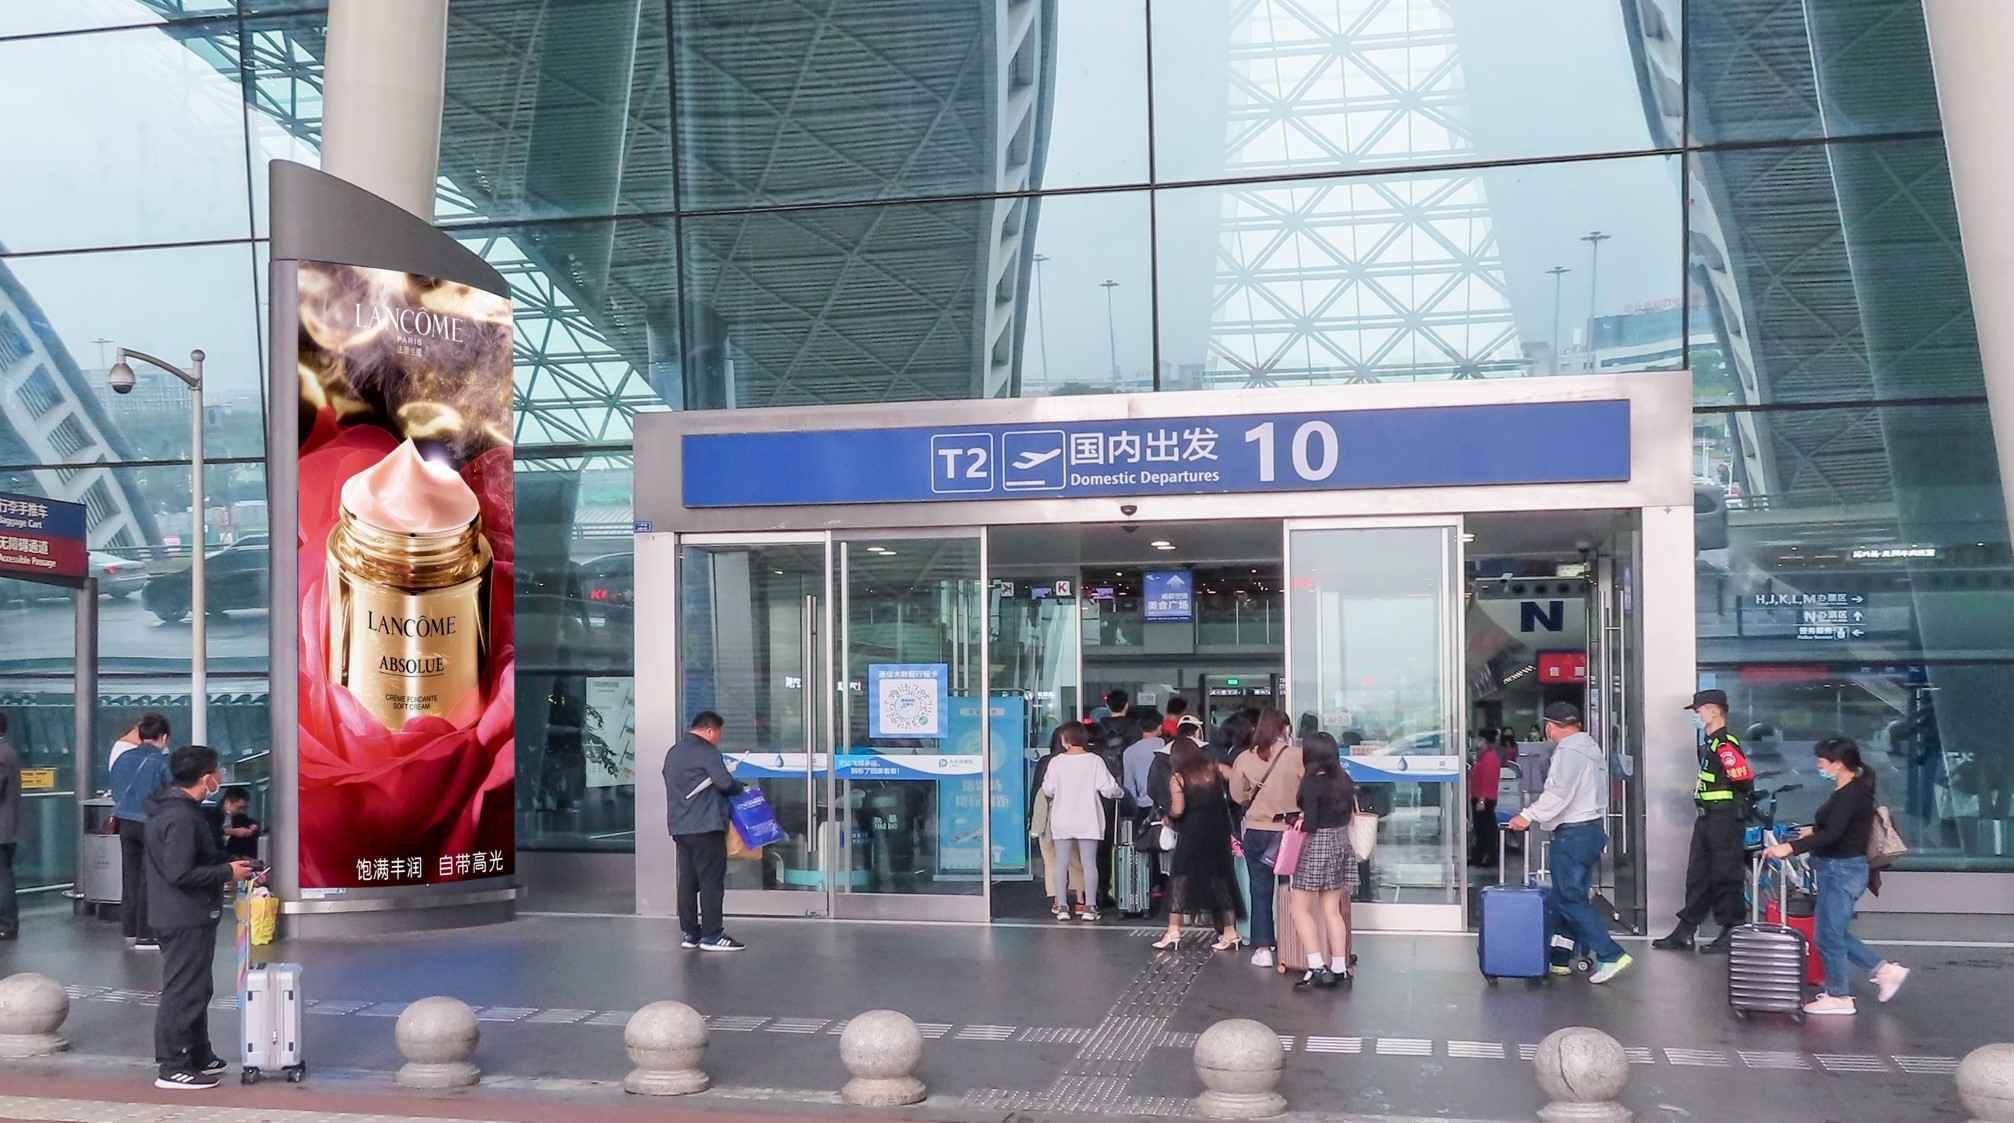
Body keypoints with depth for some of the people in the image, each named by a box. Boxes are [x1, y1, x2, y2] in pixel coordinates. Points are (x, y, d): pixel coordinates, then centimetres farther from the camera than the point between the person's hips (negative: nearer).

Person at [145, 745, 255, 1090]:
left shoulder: (168, 807, 10)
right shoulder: (181, 818, -22)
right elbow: (180, 874, -27)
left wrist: (224, 866, 14)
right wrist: (227, 873, -17)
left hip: (182, 916, 11)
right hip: (187, 919, -11)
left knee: (197, 989, 19)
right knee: (183, 991, -3)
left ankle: (199, 1056, 30)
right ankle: (173, 1068, 3)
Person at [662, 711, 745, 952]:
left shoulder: (673, 752, 17)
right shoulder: (706, 751, -10)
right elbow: (725, 783, -18)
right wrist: (739, 788, 3)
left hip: (679, 828, 9)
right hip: (705, 827, -8)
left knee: (687, 880, 11)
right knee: (711, 881, -4)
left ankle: (689, 933, 14)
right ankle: (711, 935, -4)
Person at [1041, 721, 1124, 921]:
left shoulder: (1056, 762, -4)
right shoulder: (1094, 761, -6)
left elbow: (1048, 790, 1)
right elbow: (1108, 788, -7)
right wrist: (1120, 792, 14)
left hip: (1062, 821, 1)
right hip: (1088, 821, 0)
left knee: (1061, 863, 7)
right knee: (1089, 863, 4)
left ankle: (1062, 906, 6)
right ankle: (1089, 906, 2)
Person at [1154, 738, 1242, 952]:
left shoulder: (1177, 778, -5)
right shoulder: (1214, 769, 5)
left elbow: (1178, 810, -13)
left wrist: (1168, 815, 7)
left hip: (1192, 835, -4)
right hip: (1218, 834, 4)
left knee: (1179, 878, 4)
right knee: (1221, 879, 10)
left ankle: (1173, 932, -2)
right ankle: (1230, 933, 10)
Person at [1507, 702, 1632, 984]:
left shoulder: (1568, 750, -13)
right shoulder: (1591, 747, 19)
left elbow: (1558, 793, -22)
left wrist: (1529, 816, -18)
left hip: (1573, 833, -10)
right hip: (1593, 828, 10)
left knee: (1570, 899, -7)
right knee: (1561, 896, 13)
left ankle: (1610, 955, -11)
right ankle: (1558, 959, 17)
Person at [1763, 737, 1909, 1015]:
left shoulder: (1852, 794, -21)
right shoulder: (1844, 790, 8)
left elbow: (1831, 835, -31)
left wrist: (1791, 847, -36)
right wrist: (1813, 830, 39)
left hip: (1843, 871, -10)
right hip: (1835, 870, 10)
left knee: (1829, 935, 2)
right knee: (1836, 932, 18)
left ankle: (1838, 997, 14)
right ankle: (1885, 970, 25)